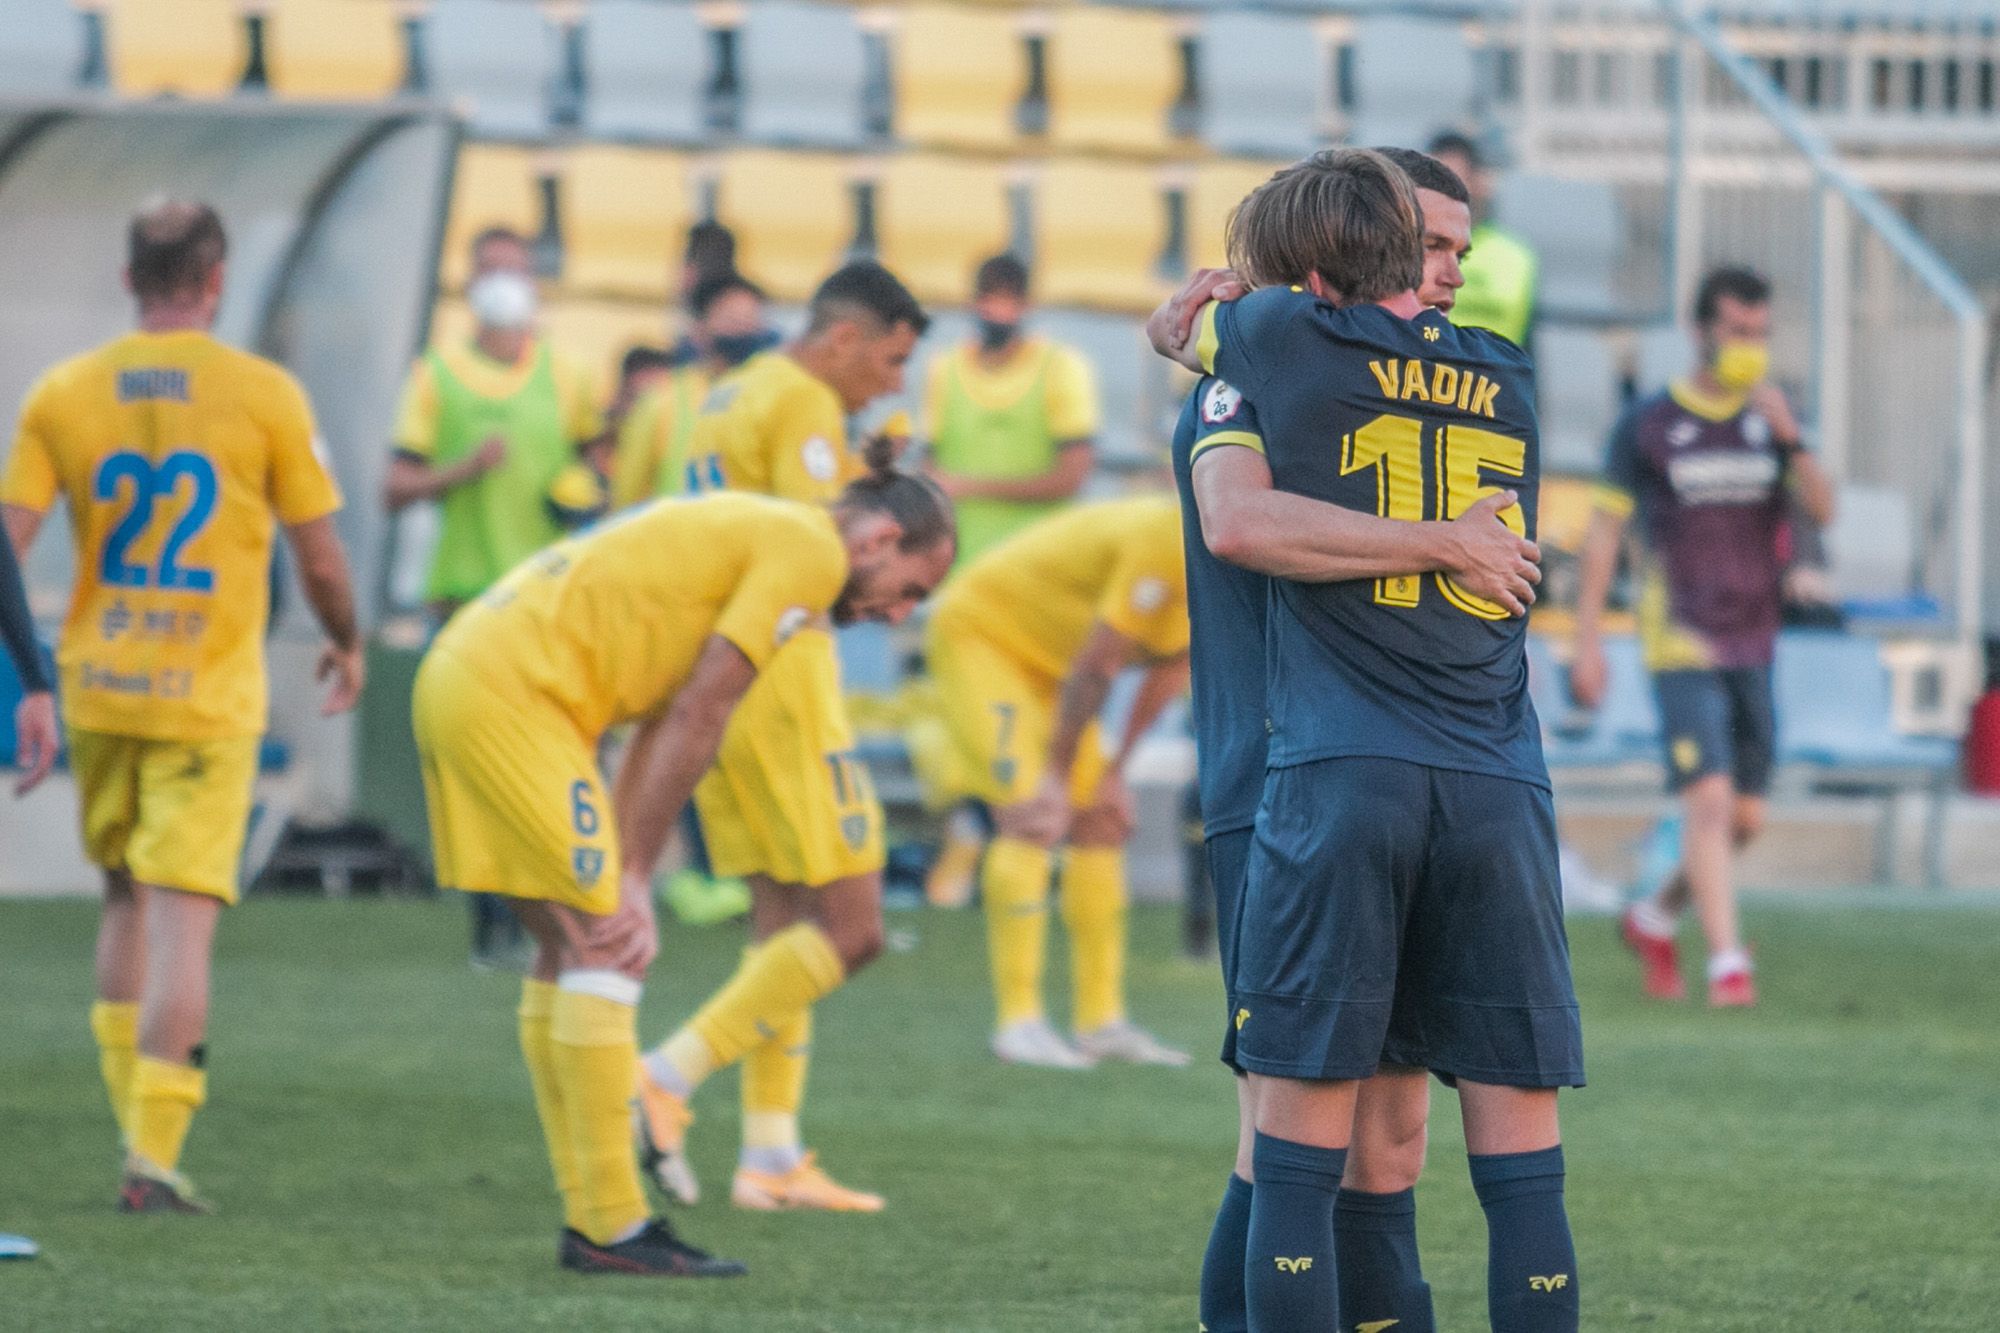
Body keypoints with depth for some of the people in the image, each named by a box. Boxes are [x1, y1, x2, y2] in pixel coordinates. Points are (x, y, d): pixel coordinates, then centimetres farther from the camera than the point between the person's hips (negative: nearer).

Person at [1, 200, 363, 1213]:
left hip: (99, 687, 3)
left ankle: (135, 1119, 19)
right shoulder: (264, 395, -6)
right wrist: (346, 646, 17)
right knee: (183, 917, -3)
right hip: (209, 699, -3)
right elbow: (319, 557, -2)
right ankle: (155, 1151, -9)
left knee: (127, 899, 19)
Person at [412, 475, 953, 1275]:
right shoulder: (807, 549, -5)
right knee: (608, 947, -9)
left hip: (457, 676, 10)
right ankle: (609, 1228, -8)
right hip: (508, 691, -10)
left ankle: (590, 1220, 14)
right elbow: (697, 715, -10)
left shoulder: (746, 536, 25)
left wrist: (629, 881, 8)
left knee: (574, 947, 13)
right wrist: (633, 879, -6)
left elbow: (666, 728, 19)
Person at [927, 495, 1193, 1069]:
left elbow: (1170, 667, 8)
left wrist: (1115, 769, 7)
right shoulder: (1162, 545, -33)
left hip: (1043, 660, 10)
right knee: (1032, 817, -20)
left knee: (1101, 822, 6)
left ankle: (1101, 1020, 10)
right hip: (978, 636, -10)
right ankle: (1018, 1018, -21)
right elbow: (1095, 668, -26)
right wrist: (1059, 773, -17)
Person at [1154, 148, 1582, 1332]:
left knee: (1298, 1154, -1)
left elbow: (1174, 331, 23)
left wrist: (1201, 319, 46)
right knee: (1522, 1163, 3)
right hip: (1497, 784, 3)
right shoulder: (1508, 380, 16)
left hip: (1341, 778, -3)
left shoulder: (1295, 339, 3)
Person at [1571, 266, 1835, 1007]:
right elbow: (1603, 532, 2)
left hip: (1754, 644, 5)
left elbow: (1822, 510, -4)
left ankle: (1655, 919, 31)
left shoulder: (1771, 421, 9)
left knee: (1745, 819, 9)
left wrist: (1789, 437, -20)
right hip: (1683, 642, -5)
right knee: (1709, 801, -17)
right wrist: (1588, 641, -2)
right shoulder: (1648, 425, -1)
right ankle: (1727, 964, -18)